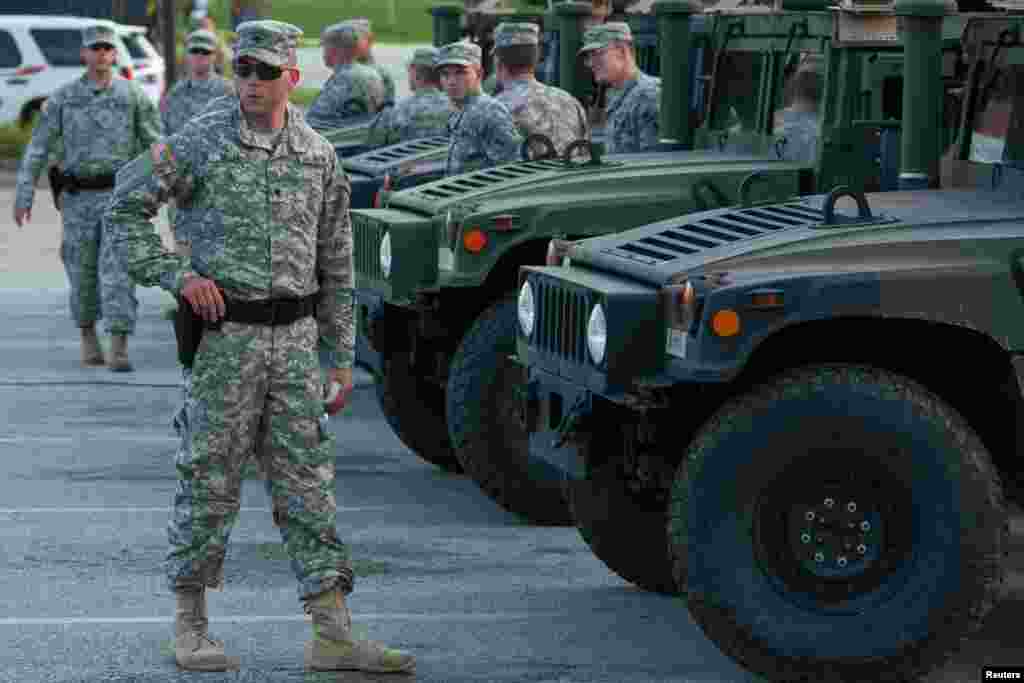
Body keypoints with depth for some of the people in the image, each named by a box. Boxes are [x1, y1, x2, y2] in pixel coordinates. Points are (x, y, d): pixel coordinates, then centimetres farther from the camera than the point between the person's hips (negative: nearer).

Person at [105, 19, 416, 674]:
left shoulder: (318, 154, 9)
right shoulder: (199, 142, -1)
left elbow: (337, 264, 13)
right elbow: (126, 207, 3)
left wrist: (341, 356, 10)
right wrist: (175, 274, -8)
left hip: (296, 338, 3)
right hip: (224, 332, -3)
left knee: (308, 480, 3)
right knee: (210, 479, 2)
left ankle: (333, 635, 3)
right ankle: (191, 626, 14)